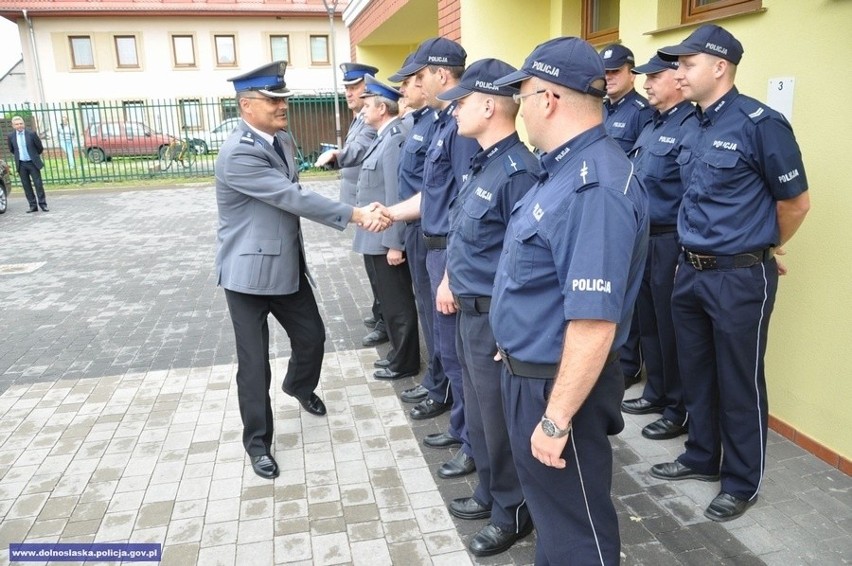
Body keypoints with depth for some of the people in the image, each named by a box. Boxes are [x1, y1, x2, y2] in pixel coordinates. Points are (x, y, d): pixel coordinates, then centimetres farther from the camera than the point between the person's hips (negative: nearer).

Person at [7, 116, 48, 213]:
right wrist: (18, 157, 18)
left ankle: (43, 204, 4)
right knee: (26, 186, 4)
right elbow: (11, 150, 17)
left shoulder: (31, 133, -8)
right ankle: (33, 205, 9)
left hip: (33, 163, -3)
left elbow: (40, 147, 2)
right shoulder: (11, 136, 1)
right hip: (21, 164, 3)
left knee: (38, 184, -2)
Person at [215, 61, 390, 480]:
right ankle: (257, 441, 20)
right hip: (249, 271, -8)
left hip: (289, 264, 8)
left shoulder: (283, 140, 6)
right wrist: (356, 215, -27)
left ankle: (299, 386, 50)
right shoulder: (237, 154, -23)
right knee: (254, 363, 2)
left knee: (312, 337, 17)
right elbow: (293, 198, -27)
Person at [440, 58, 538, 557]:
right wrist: (442, 272, 19)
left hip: (496, 318, -9)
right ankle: (491, 493, 43)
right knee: (479, 414, 22)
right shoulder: (485, 162, 8)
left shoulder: (518, 169, -22)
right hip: (472, 312, 9)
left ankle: (513, 512, 30)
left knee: (500, 421, 8)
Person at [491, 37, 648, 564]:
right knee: (548, 505, 28)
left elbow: (594, 324, -30)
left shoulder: (593, 188, -27)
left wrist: (557, 419, -24)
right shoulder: (565, 168, 6)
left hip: (557, 386, -10)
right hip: (530, 374, 10)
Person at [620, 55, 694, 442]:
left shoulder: (691, 126, -16)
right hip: (643, 238, 9)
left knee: (672, 328, 2)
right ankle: (656, 393, 34)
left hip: (671, 242, -9)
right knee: (648, 321, 17)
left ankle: (678, 410, 18)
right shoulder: (652, 125, 14)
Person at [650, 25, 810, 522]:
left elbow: (795, 203, -6)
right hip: (691, 271, 8)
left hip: (741, 276, -7)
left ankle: (743, 483, 24)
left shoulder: (760, 123, -15)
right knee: (697, 371, 18)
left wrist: (763, 248, 8)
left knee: (740, 382, 6)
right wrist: (694, 254, 16)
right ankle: (702, 457, 37)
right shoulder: (694, 129, 8)